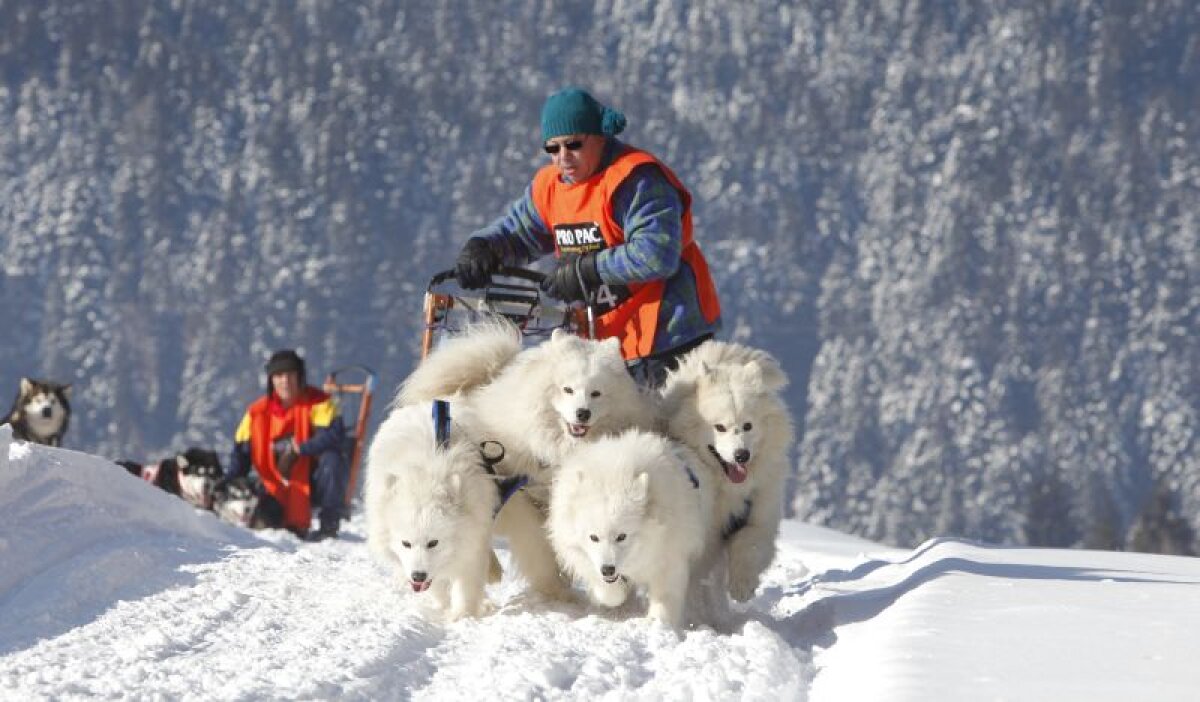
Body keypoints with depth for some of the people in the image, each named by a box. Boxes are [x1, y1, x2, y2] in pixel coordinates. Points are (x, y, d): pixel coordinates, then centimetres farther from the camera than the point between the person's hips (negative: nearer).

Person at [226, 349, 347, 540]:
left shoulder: (317, 402, -11)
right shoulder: (258, 411, -1)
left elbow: (334, 434, -27)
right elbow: (241, 452, 3)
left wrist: (298, 450, -33)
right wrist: (228, 484, -13)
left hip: (314, 483, -3)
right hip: (279, 490, 3)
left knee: (331, 459, -34)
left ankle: (329, 525, -19)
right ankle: (295, 528, 16)